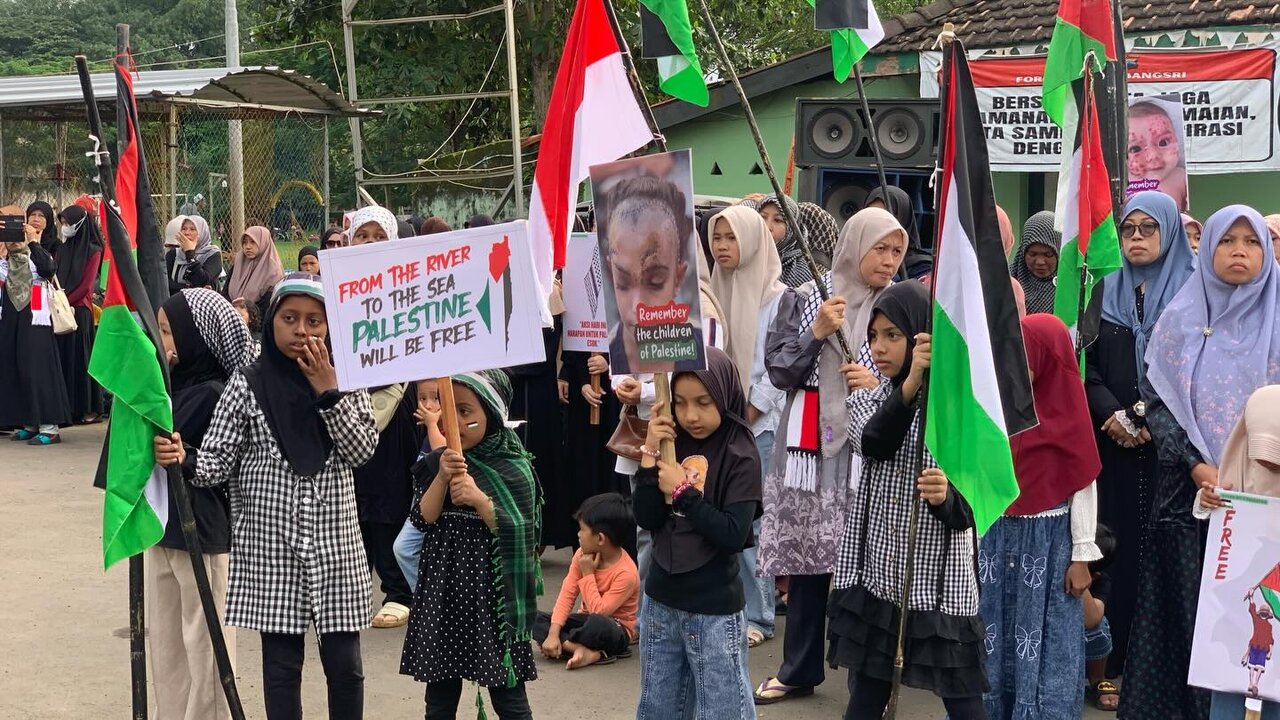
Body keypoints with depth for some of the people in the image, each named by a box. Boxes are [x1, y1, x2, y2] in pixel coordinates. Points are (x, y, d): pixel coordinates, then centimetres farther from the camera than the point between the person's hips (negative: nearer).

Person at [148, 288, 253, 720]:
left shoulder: (215, 394, -17)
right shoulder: (173, 384, 8)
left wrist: (185, 459, -33)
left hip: (203, 533, -9)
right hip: (163, 525, 9)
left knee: (203, 644, 1)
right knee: (164, 640, 18)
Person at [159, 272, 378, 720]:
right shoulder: (248, 385, -3)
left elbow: (363, 450, -5)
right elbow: (219, 462, -4)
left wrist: (328, 390, -12)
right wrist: (181, 458, -24)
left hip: (335, 544, 2)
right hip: (271, 547, -1)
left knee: (345, 664, 6)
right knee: (282, 665, 5)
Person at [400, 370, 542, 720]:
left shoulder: (512, 468, -6)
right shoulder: (435, 463, 4)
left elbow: (518, 533, -11)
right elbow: (422, 519, -5)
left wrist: (479, 499, -22)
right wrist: (443, 478, -16)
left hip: (491, 588, -3)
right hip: (443, 586, 4)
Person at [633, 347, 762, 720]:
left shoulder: (740, 456, -12)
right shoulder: (672, 445, 2)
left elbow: (733, 536, -20)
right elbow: (647, 519, -4)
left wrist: (683, 491, -17)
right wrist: (650, 454, -12)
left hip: (714, 611, -5)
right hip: (660, 601, 5)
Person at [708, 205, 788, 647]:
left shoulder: (776, 298, -5)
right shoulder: (714, 294, 12)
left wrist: (744, 416, -12)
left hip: (759, 424, -5)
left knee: (750, 521, -4)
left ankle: (756, 616, 5)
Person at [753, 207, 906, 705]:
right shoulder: (803, 300, 5)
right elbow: (778, 371, 1)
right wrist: (817, 333, -11)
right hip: (810, 447, 1)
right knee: (805, 559, 8)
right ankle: (799, 671, 24)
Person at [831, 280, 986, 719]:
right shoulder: (869, 397, 7)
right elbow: (873, 444, -17)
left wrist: (947, 497, -28)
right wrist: (910, 384, -31)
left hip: (939, 579, -3)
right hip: (875, 572, 3)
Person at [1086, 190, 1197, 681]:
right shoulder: (1106, 290, 11)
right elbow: (1086, 364, 5)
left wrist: (1151, 419, -12)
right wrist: (1114, 414, -10)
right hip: (1113, 444, 2)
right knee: (1120, 544, 1)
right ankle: (1116, 664, 7)